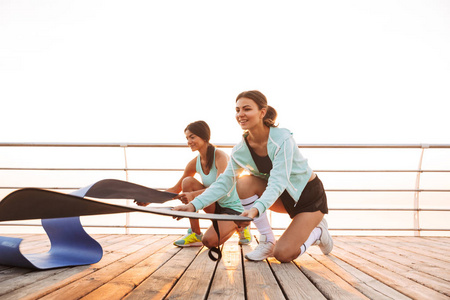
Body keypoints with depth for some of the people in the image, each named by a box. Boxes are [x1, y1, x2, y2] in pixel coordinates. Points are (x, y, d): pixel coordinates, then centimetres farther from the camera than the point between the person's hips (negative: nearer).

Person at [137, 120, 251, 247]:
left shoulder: (220, 156, -21)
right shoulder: (195, 163, -3)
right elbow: (176, 189, 2)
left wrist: (193, 195, -48)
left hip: (234, 207, -6)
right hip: (216, 205, 6)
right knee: (187, 181, -15)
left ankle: (240, 227, 8)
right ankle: (195, 234, -10)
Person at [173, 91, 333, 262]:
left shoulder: (282, 139, -28)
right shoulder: (240, 150, -11)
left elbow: (277, 182, -36)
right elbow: (224, 182, -13)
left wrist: (257, 209, -54)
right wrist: (194, 205, -27)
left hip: (310, 197, -5)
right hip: (286, 197, 5)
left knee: (283, 255, -16)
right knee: (244, 183, -23)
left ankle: (317, 232, 16)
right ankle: (266, 241, -6)